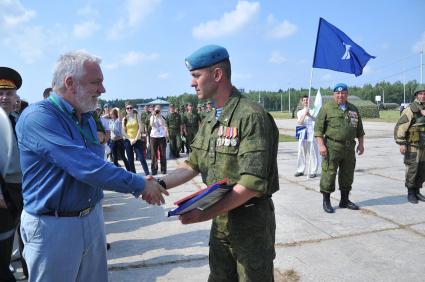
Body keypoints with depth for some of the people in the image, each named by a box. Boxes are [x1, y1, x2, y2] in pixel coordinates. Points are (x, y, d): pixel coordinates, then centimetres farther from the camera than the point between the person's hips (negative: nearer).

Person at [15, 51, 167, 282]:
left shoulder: (87, 119, 8)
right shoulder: (38, 117, -21)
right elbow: (87, 167, -29)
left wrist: (139, 186, 3)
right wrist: (140, 185, -21)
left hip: (93, 217, 8)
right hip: (53, 225, -7)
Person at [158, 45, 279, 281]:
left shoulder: (251, 116, -21)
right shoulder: (210, 122, 7)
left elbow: (252, 185, -26)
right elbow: (193, 165, 8)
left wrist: (205, 214, -24)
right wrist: (160, 184, -6)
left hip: (251, 221, -7)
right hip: (220, 219, 8)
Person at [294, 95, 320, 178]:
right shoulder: (299, 112, 10)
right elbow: (299, 122, -4)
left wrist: (309, 115, -20)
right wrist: (304, 114, -14)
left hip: (311, 136, -2)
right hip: (302, 136, 2)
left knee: (312, 154, -2)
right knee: (301, 153, 6)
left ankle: (313, 171, 2)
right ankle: (300, 170, 13)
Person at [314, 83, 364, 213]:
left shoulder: (353, 109, 15)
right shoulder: (327, 108, -2)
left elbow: (359, 128, 21)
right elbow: (318, 128, -7)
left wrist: (360, 143, 12)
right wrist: (321, 145, -15)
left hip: (349, 147, 6)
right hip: (332, 147, -5)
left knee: (347, 174, 12)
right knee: (329, 174, -4)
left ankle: (345, 200, 25)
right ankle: (326, 201, 8)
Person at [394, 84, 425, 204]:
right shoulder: (411, 109, -11)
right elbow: (400, 126, -15)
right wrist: (401, 143, -19)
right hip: (413, 146, -6)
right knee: (412, 170, 0)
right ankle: (410, 193, 12)